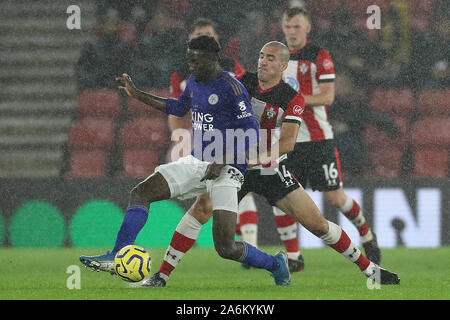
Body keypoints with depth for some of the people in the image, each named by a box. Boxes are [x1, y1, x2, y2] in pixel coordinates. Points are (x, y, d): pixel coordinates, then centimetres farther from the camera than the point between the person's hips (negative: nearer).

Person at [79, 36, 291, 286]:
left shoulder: (232, 89, -15)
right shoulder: (194, 82, 9)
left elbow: (252, 137, -15)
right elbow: (179, 107, 30)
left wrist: (223, 163, -22)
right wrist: (138, 95, 28)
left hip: (226, 170, -8)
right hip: (196, 162, 8)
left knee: (226, 249, -13)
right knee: (141, 193, -7)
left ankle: (276, 264, 14)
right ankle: (118, 257, -7)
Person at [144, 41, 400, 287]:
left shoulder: (292, 99, -10)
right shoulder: (243, 82, -1)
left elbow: (288, 142, -20)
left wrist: (262, 157, -37)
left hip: (273, 172, -1)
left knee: (317, 224, -5)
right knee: (200, 210, -20)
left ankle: (369, 269, 13)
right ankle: (161, 277, -16)